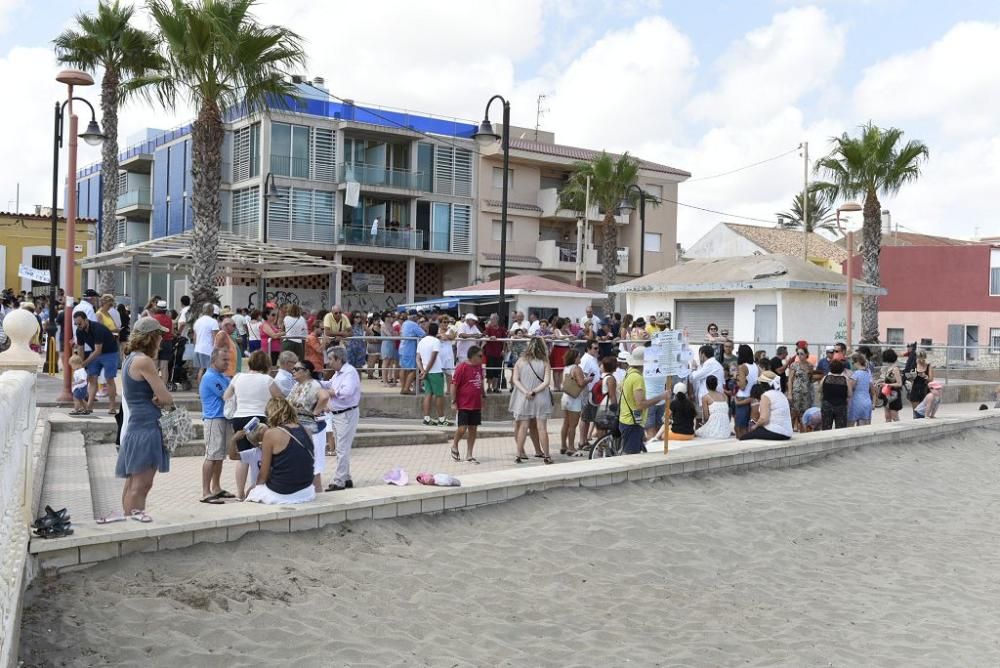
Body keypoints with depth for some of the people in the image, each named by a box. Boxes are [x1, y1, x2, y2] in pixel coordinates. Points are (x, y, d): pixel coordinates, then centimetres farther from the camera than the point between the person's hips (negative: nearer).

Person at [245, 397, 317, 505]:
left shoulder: (271, 434, -12)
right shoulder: (305, 431, 3)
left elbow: (263, 476, -8)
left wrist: (257, 486, 11)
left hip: (281, 495, -6)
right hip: (305, 492, 6)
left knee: (251, 491, 23)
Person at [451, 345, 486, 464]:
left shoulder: (479, 366, 8)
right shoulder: (462, 367, -13)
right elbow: (454, 385, -11)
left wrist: (483, 395, 22)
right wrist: (453, 402, -12)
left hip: (476, 405, 6)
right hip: (463, 405, -6)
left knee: (473, 429, 7)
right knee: (462, 429, -8)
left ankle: (469, 455, 16)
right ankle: (454, 446, 21)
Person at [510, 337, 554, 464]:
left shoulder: (521, 361, -1)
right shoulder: (544, 363, -5)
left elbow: (515, 379, -5)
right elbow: (546, 382, -11)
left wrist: (525, 392, -11)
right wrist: (534, 391, -11)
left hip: (523, 399, 1)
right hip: (540, 399, -1)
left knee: (523, 427, 7)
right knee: (541, 427, 2)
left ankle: (519, 455, 8)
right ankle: (546, 456, 6)